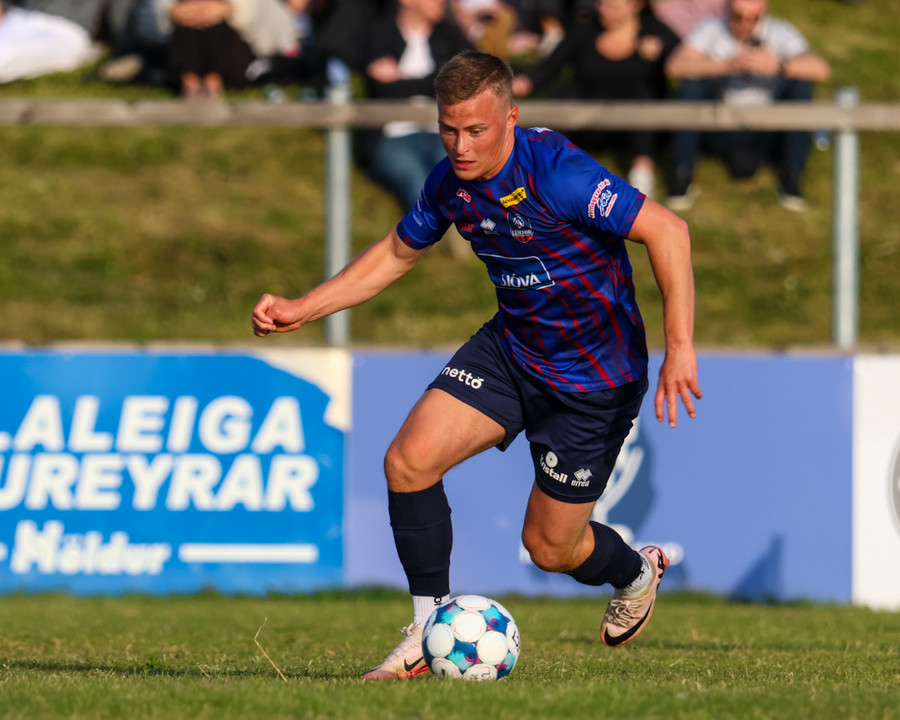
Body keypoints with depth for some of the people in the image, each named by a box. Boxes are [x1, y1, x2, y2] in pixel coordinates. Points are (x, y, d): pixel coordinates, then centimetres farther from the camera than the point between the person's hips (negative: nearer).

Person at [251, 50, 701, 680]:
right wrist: (303, 310, 6)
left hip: (595, 378, -6)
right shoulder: (450, 183, -5)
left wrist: (680, 346, -36)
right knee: (409, 459, -14)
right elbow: (396, 254, 13)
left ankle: (635, 574, 41)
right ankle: (432, 628, 0)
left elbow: (667, 230, -30)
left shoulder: (556, 172, -29)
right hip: (510, 346, 6)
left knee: (549, 546, 5)